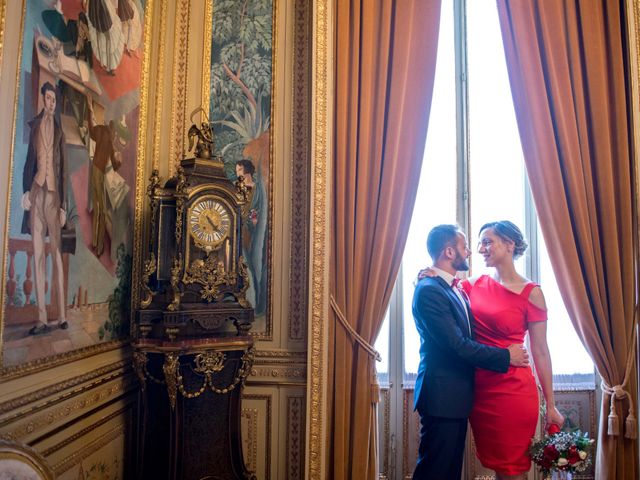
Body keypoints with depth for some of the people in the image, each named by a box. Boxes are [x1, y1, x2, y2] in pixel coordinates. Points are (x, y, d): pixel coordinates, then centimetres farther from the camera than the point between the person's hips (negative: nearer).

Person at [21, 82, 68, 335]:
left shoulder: (59, 130, 11)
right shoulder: (33, 126, 9)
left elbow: (62, 168, 9)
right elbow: (28, 158, 5)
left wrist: (63, 204, 5)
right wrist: (25, 190, -8)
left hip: (53, 193, 0)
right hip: (36, 192, 0)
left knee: (56, 253, 0)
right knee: (38, 254, 0)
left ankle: (61, 315, 4)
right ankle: (42, 318, 3)